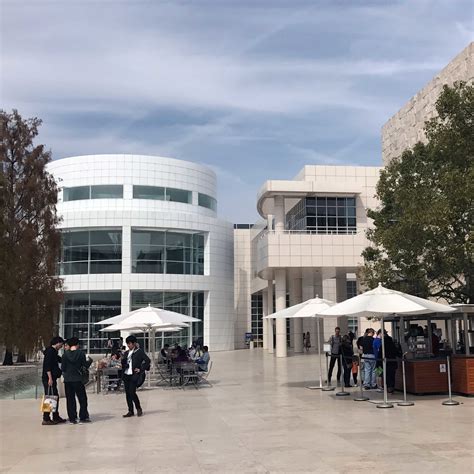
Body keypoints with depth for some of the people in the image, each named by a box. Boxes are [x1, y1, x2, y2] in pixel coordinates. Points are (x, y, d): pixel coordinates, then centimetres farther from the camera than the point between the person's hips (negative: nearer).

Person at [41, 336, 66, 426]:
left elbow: (60, 360, 31)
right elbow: (47, 366, -20)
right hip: (48, 379, -10)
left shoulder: (53, 352, 18)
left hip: (52, 379, 10)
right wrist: (50, 378, -23)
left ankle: (56, 417, 23)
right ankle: (46, 419, -6)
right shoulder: (50, 351, -13)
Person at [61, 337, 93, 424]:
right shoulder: (81, 353, -7)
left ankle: (72, 418, 8)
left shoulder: (65, 354, -2)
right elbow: (86, 365, -4)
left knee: (70, 399, 8)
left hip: (68, 380, 2)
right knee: (82, 398, 8)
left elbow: (63, 368, 0)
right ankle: (83, 417, 7)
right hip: (78, 379, -2)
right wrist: (90, 360, 15)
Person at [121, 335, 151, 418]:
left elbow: (148, 361, -8)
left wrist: (141, 369, -11)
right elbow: (123, 363, 18)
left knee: (132, 392, -12)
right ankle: (130, 411, 14)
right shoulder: (126, 353, 15)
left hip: (134, 375, -6)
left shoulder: (139, 351, -3)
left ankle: (139, 408, 7)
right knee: (127, 393, 5)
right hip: (126, 375, 6)